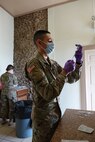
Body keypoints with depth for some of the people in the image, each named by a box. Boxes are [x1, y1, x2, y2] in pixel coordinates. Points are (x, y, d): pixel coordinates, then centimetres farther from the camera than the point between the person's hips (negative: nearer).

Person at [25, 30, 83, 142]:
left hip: (56, 111, 7)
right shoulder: (34, 64, -20)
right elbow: (49, 94, -28)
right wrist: (64, 71, -24)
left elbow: (71, 79, 7)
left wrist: (78, 62, -6)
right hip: (43, 114, -7)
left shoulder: (53, 63, 3)